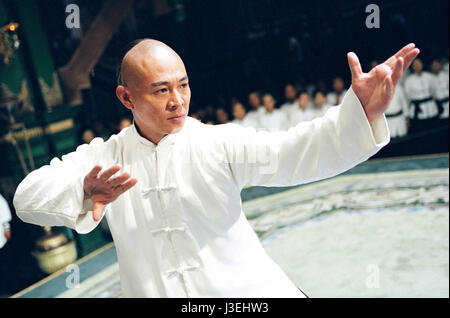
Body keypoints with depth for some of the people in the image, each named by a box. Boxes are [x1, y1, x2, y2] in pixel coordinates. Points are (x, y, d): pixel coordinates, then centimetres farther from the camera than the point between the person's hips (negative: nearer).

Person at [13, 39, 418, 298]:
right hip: (155, 291, 1)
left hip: (246, 290, -1)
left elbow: (289, 153, -17)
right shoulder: (102, 159, 1)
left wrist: (362, 112, -34)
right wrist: (82, 195, -30)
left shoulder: (217, 143, -4)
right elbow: (30, 196, -8)